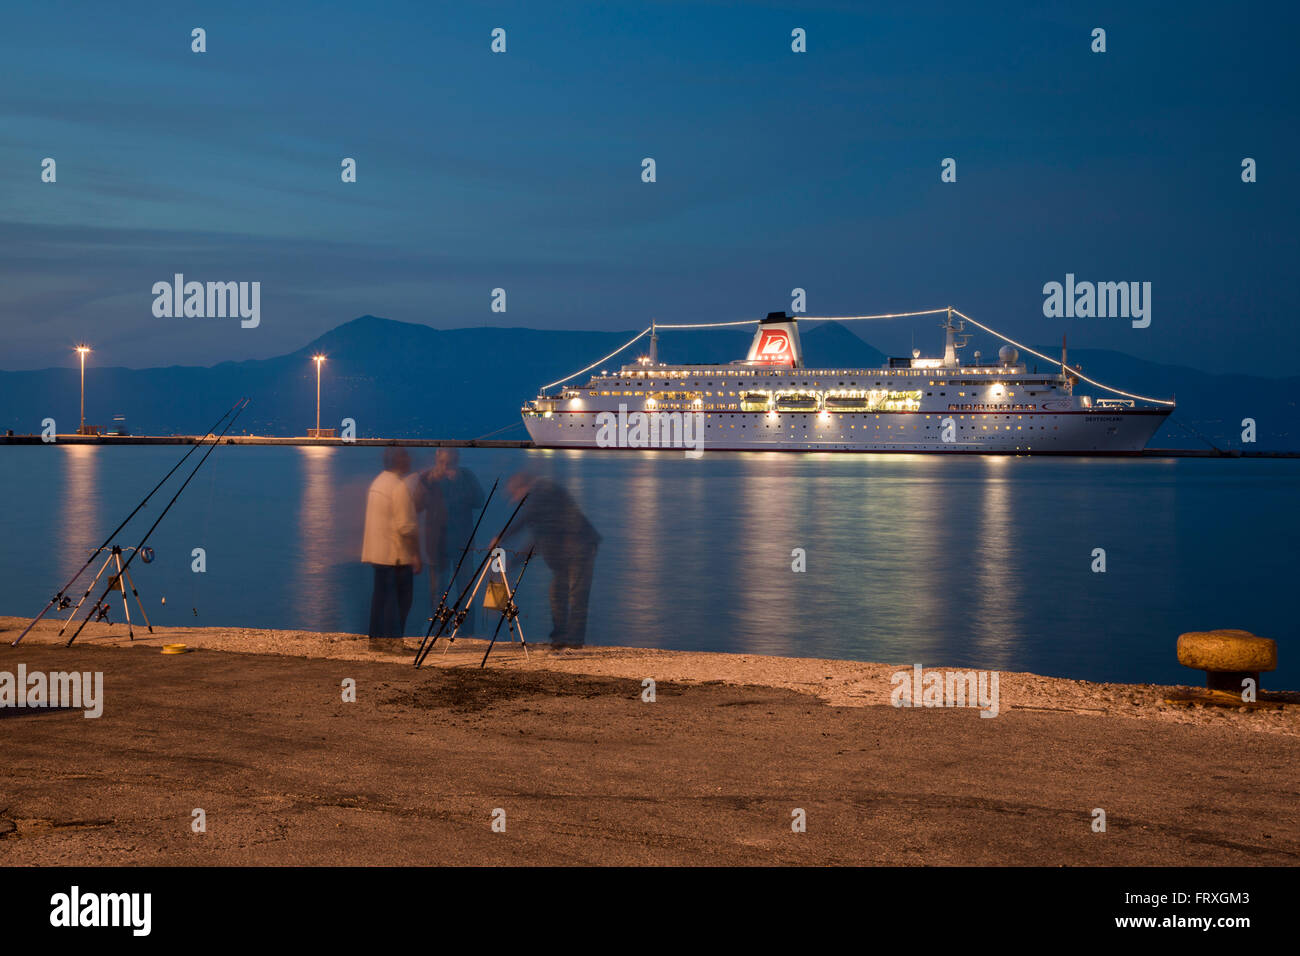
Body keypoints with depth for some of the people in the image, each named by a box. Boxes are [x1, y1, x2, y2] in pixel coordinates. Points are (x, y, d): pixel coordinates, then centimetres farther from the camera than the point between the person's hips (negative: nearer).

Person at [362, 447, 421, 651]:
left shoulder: (376, 483, 12)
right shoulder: (399, 487, -16)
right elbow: (406, 526, -19)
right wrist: (417, 554, -13)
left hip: (377, 550, 9)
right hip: (397, 553, -9)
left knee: (381, 595, 12)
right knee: (400, 597, -2)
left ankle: (377, 638, 15)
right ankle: (393, 640, -2)